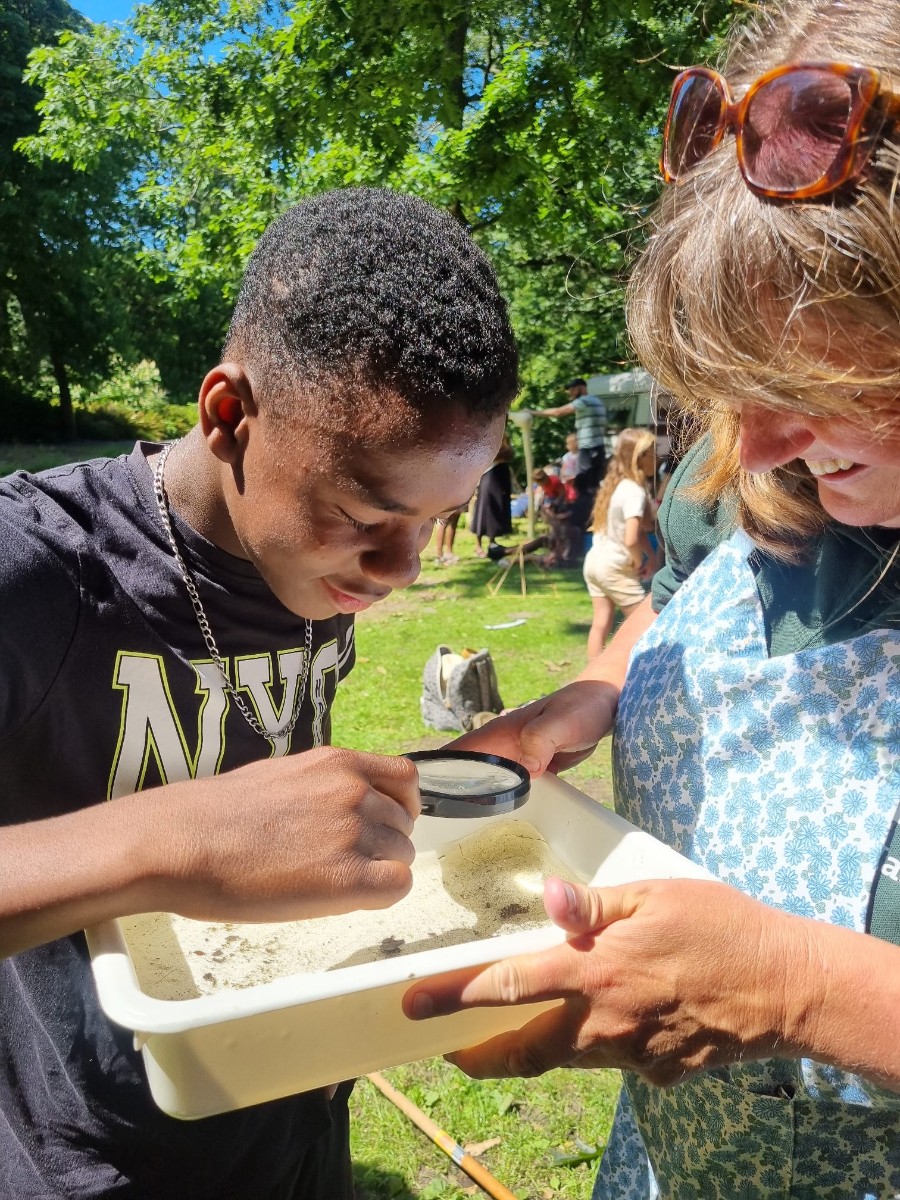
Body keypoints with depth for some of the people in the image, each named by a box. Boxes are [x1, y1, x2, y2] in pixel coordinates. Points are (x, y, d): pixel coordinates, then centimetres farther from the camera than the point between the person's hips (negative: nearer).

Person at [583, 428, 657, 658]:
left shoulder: (615, 483, 8)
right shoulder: (634, 492, -20)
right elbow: (630, 540, -29)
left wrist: (650, 554, 4)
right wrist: (638, 562, -10)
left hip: (594, 561, 8)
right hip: (616, 568, -8)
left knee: (600, 624, 12)